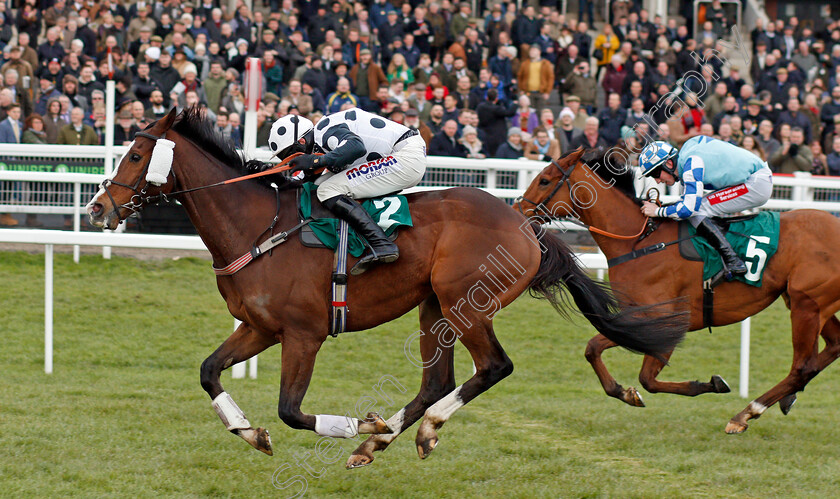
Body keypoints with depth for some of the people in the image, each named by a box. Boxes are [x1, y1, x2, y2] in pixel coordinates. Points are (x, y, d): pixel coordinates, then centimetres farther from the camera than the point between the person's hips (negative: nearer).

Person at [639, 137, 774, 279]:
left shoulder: (691, 163, -19)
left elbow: (689, 208, -24)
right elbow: (689, 200, 21)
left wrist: (658, 211, -11)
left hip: (758, 184, -10)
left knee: (697, 211, -12)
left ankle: (732, 262, -19)